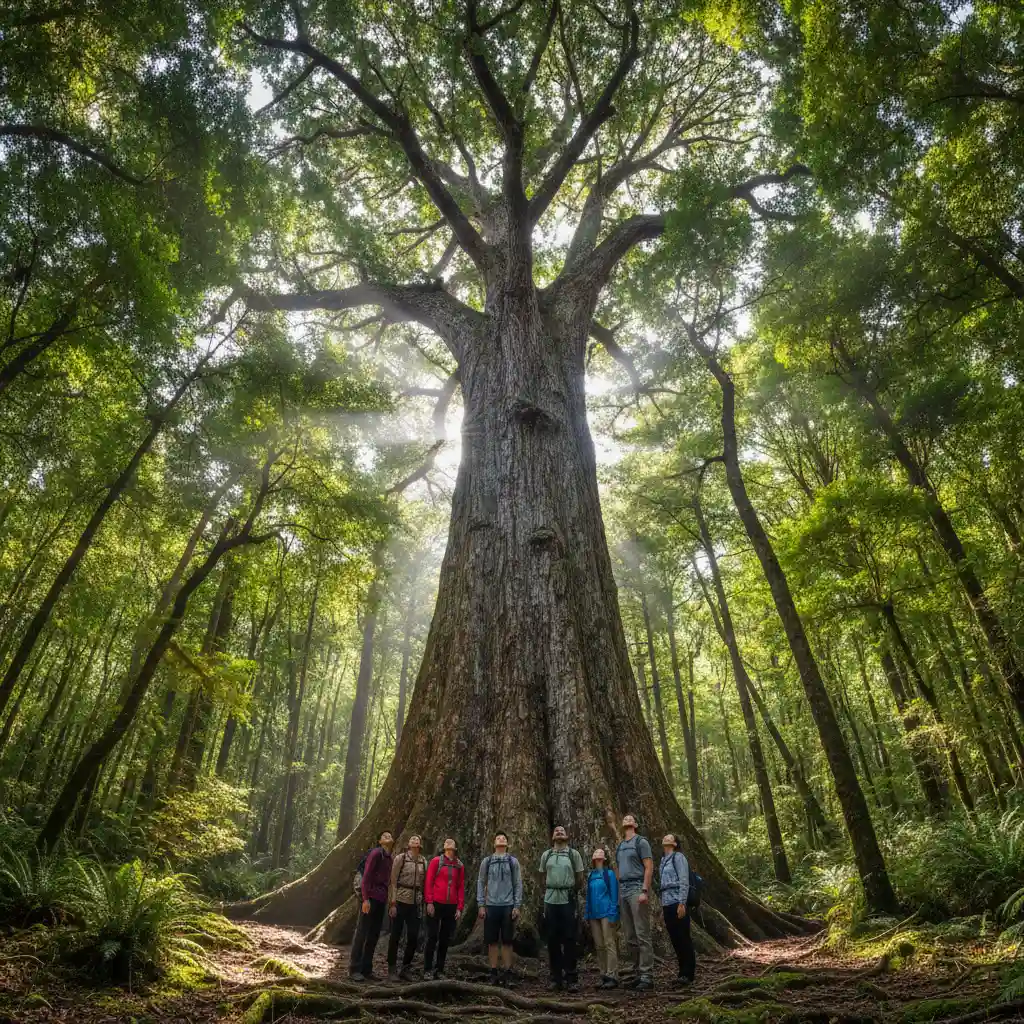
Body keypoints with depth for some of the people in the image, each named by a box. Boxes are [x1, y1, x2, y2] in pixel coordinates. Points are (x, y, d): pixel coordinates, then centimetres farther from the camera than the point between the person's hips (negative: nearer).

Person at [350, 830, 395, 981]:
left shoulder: (389, 858, 15)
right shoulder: (376, 853, -8)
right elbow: (366, 876, -13)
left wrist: (388, 900, 12)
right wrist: (365, 899, -19)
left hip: (381, 900, 8)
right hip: (371, 898, -8)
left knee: (374, 935, 9)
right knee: (362, 933, -3)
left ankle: (366, 969, 15)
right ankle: (354, 969, 3)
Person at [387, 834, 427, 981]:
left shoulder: (424, 861, 7)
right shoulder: (400, 858, -4)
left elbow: (424, 883, 11)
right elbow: (393, 882, -5)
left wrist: (423, 903, 7)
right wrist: (392, 903, -10)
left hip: (416, 903, 4)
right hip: (400, 900, -4)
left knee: (413, 937, 3)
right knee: (395, 936, 2)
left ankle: (406, 969, 19)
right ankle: (392, 970, 14)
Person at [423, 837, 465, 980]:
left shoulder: (460, 866, 9)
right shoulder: (436, 861, 0)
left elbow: (461, 887, 9)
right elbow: (429, 882, -4)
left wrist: (459, 908, 3)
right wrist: (429, 902, -11)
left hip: (451, 906, 4)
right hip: (436, 904, -4)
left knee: (445, 938, 9)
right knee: (432, 937, 0)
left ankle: (440, 970, 18)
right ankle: (427, 969, 9)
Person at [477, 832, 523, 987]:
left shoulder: (513, 862, 5)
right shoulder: (486, 861, 6)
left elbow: (518, 885, 4)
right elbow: (481, 883, 6)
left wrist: (517, 906, -3)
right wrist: (481, 905, -1)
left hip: (508, 906, -1)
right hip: (491, 906, 1)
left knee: (507, 941, 3)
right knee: (492, 941, 4)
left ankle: (507, 973, 10)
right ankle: (494, 973, 12)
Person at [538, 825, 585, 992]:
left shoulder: (574, 854, 3)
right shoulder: (546, 855, 9)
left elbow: (580, 879, 7)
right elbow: (542, 878, 16)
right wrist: (549, 891, 12)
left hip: (568, 901, -2)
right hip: (550, 901, 2)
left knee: (569, 939, -1)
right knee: (553, 940, 6)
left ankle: (571, 978, 6)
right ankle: (556, 978, 15)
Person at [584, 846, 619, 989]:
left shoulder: (609, 873, -3)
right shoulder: (591, 875, 12)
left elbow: (614, 895, -6)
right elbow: (589, 896, 15)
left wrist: (612, 915, -12)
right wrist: (587, 914, 10)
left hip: (606, 913, -5)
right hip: (594, 914, 6)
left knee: (609, 944, -5)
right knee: (599, 946, 9)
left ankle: (612, 977, -1)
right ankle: (604, 975, 16)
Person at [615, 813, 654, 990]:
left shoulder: (640, 841, 0)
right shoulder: (619, 846, 19)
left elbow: (649, 867, -8)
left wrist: (644, 891, -16)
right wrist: (618, 893, 12)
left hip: (637, 888, -7)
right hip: (623, 891, 7)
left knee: (642, 935, -7)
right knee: (630, 937, 9)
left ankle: (647, 976, -4)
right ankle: (637, 973, 16)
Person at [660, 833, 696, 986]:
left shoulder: (678, 857, -4)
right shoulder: (664, 860, 18)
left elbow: (684, 882, -11)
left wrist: (682, 903, -18)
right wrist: (662, 906, 17)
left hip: (677, 903, -7)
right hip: (667, 904, 8)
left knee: (683, 939, -4)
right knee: (675, 940, 9)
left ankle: (688, 975, 2)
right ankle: (682, 973, 16)